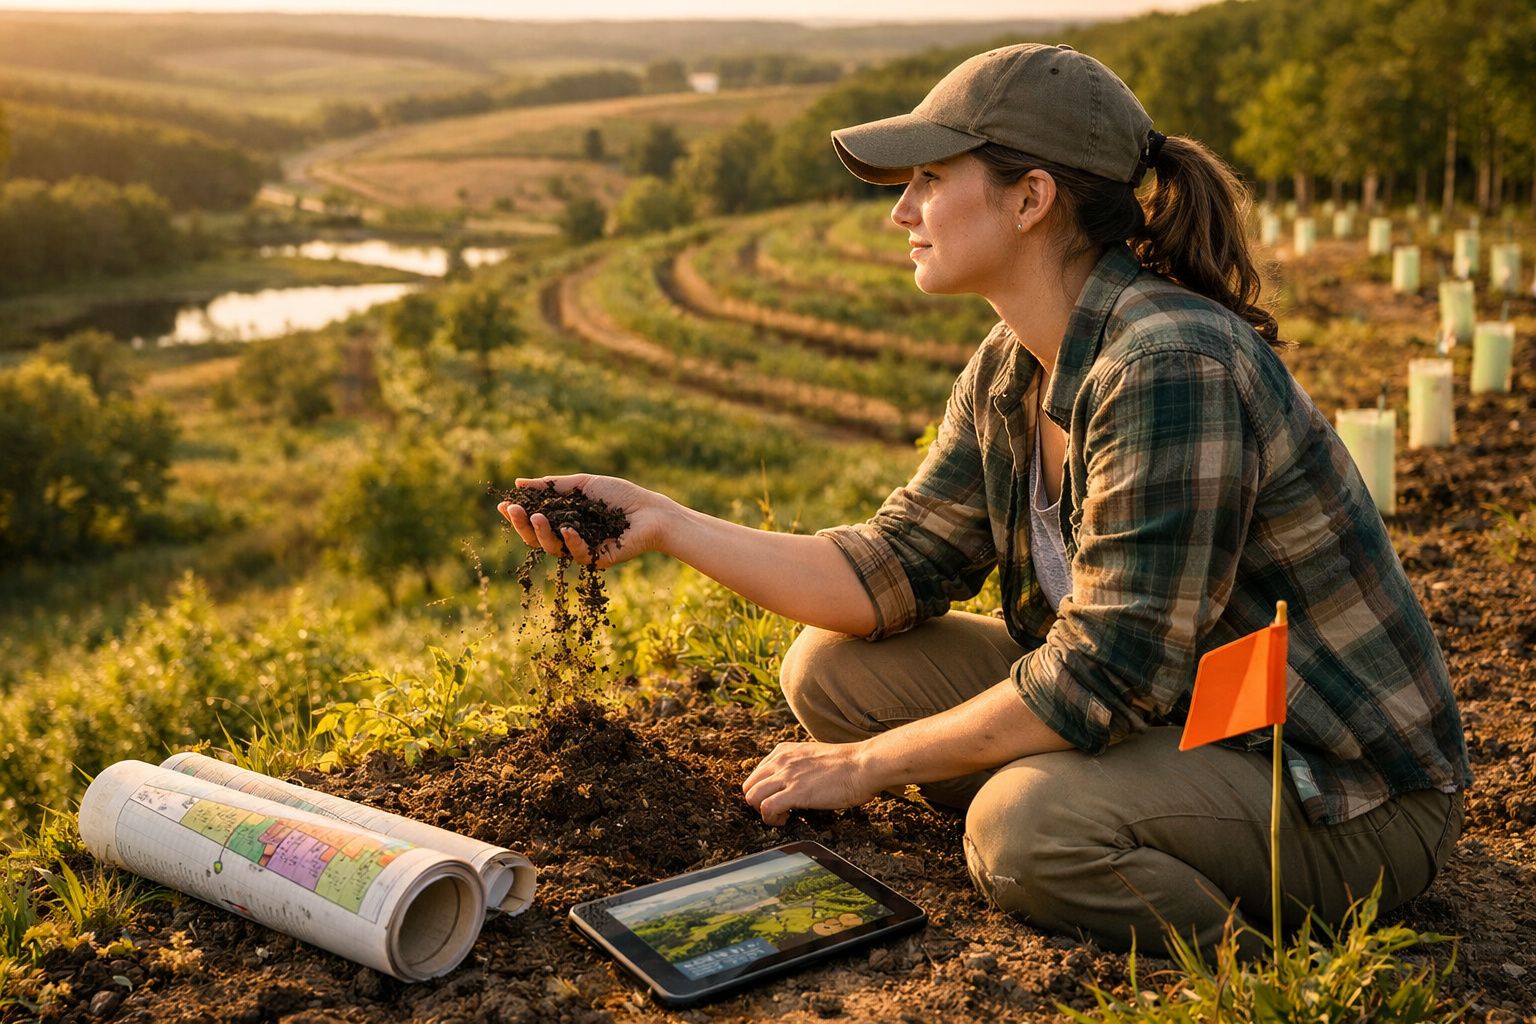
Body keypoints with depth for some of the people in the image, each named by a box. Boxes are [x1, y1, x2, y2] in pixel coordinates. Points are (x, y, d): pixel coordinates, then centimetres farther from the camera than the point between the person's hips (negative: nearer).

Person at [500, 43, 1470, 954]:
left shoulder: (1171, 367, -27)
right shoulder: (1009, 370, 0)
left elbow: (1104, 676, -28)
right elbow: (893, 574, 1)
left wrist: (867, 764, -17)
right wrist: (661, 520, -6)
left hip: (1344, 795, -8)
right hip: (1171, 713, 8)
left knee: (1026, 821, -34)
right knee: (832, 666, -2)